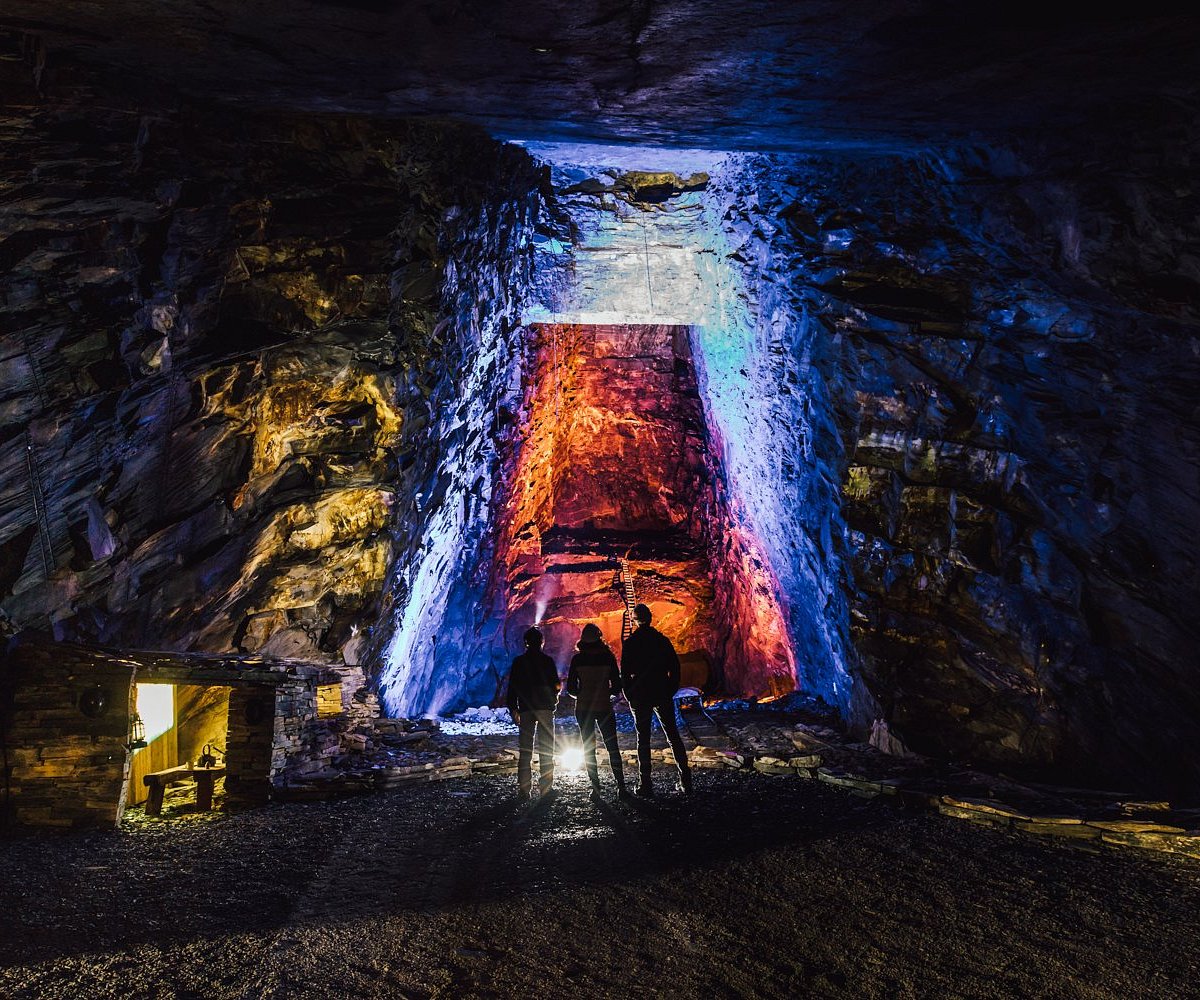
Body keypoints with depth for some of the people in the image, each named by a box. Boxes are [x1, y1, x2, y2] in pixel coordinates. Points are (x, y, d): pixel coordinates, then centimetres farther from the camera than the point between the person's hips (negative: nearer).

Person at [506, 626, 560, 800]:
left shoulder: (519, 662, 3)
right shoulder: (547, 661, -2)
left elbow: (512, 687, 3)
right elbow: (556, 686, 1)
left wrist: (513, 709, 9)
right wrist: (553, 699, 20)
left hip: (525, 709, 2)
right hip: (545, 708, -2)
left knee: (525, 751, 4)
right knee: (546, 750, 3)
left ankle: (524, 790, 0)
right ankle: (546, 788, -2)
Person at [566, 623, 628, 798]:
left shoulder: (577, 659, -4)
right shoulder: (608, 657, -3)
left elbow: (571, 688, -3)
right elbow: (617, 686, -2)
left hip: (583, 708, 0)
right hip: (604, 707, 0)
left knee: (588, 749, 8)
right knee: (612, 747, 9)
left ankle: (595, 787, 4)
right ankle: (620, 786, 1)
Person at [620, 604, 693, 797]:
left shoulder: (629, 644, -4)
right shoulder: (662, 640, 3)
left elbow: (625, 673, -5)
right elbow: (674, 667, 3)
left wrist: (630, 696, 4)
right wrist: (671, 690, 10)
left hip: (640, 696, -2)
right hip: (663, 694, 2)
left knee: (643, 739, 3)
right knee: (673, 735, 9)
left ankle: (645, 784, 0)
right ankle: (685, 780, 4)